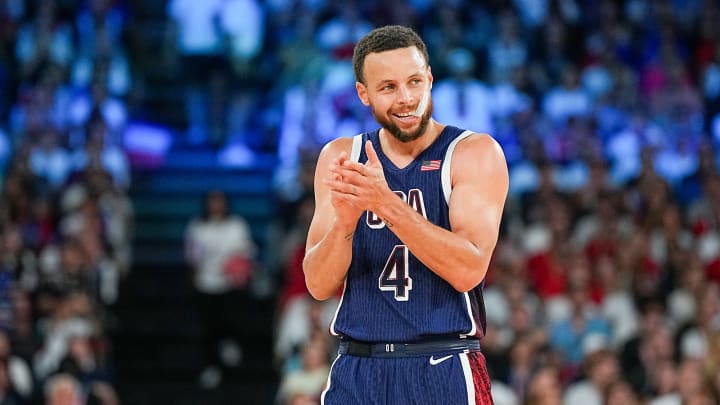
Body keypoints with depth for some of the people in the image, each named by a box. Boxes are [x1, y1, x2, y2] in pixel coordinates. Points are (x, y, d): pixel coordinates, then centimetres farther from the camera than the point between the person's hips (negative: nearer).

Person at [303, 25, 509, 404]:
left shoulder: (475, 153, -4)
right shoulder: (340, 158, 5)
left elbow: (469, 270, -17)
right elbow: (319, 286, 0)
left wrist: (387, 204, -25)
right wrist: (344, 220, -19)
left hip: (444, 373, -3)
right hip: (355, 373, 3)